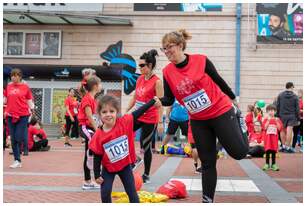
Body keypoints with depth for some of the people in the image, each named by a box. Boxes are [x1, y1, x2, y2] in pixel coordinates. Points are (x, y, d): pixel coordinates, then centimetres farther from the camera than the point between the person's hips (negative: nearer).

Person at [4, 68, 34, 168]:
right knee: (13, 139, 5)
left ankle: (25, 146, 23)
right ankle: (17, 160, 13)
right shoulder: (8, 86, 9)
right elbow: (5, 100, 13)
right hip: (11, 115, 4)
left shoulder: (25, 87, 0)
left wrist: (31, 108, -13)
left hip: (23, 115, -4)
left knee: (19, 137, -9)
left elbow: (29, 100, 3)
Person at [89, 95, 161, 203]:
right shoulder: (98, 136, -17)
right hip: (108, 168, 0)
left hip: (125, 165, 1)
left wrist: (153, 100, -11)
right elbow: (97, 157, -9)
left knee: (132, 192, 6)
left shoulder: (124, 122, -17)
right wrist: (97, 175, -7)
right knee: (105, 193, 1)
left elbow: (138, 113, -11)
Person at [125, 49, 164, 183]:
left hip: (150, 119, -7)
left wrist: (160, 122, -18)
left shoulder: (156, 81, -14)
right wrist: (125, 112, 15)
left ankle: (146, 175, 18)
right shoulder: (140, 79, 7)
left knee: (146, 146, 2)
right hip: (137, 116, 7)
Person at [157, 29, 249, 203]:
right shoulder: (167, 72, -6)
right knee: (207, 162, 7)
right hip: (198, 121, 3)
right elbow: (169, 100, -4)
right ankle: (208, 199, 20)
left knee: (239, 152, 0)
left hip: (221, 112, -3)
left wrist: (232, 98, 10)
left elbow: (218, 80, -2)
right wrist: (159, 101, -26)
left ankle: (236, 121, 29)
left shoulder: (201, 60, -14)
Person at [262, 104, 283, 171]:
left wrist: (276, 121, -13)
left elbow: (279, 128, -3)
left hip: (274, 137, 1)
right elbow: (265, 127, -10)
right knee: (267, 150, -2)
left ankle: (273, 164, 11)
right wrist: (268, 120, -17)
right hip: (267, 137, -1)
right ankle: (267, 164, 7)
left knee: (274, 151, 3)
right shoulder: (266, 119, 2)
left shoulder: (277, 119, 7)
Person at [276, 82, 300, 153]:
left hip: (282, 116, 2)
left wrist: (277, 115, 9)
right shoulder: (295, 96, -2)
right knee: (289, 131, -3)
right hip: (292, 116, -2)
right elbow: (297, 109, 0)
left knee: (283, 131, 13)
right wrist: (298, 118, 5)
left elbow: (277, 106, 3)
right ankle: (288, 147, -2)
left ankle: (284, 146, 18)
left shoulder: (280, 95, 3)